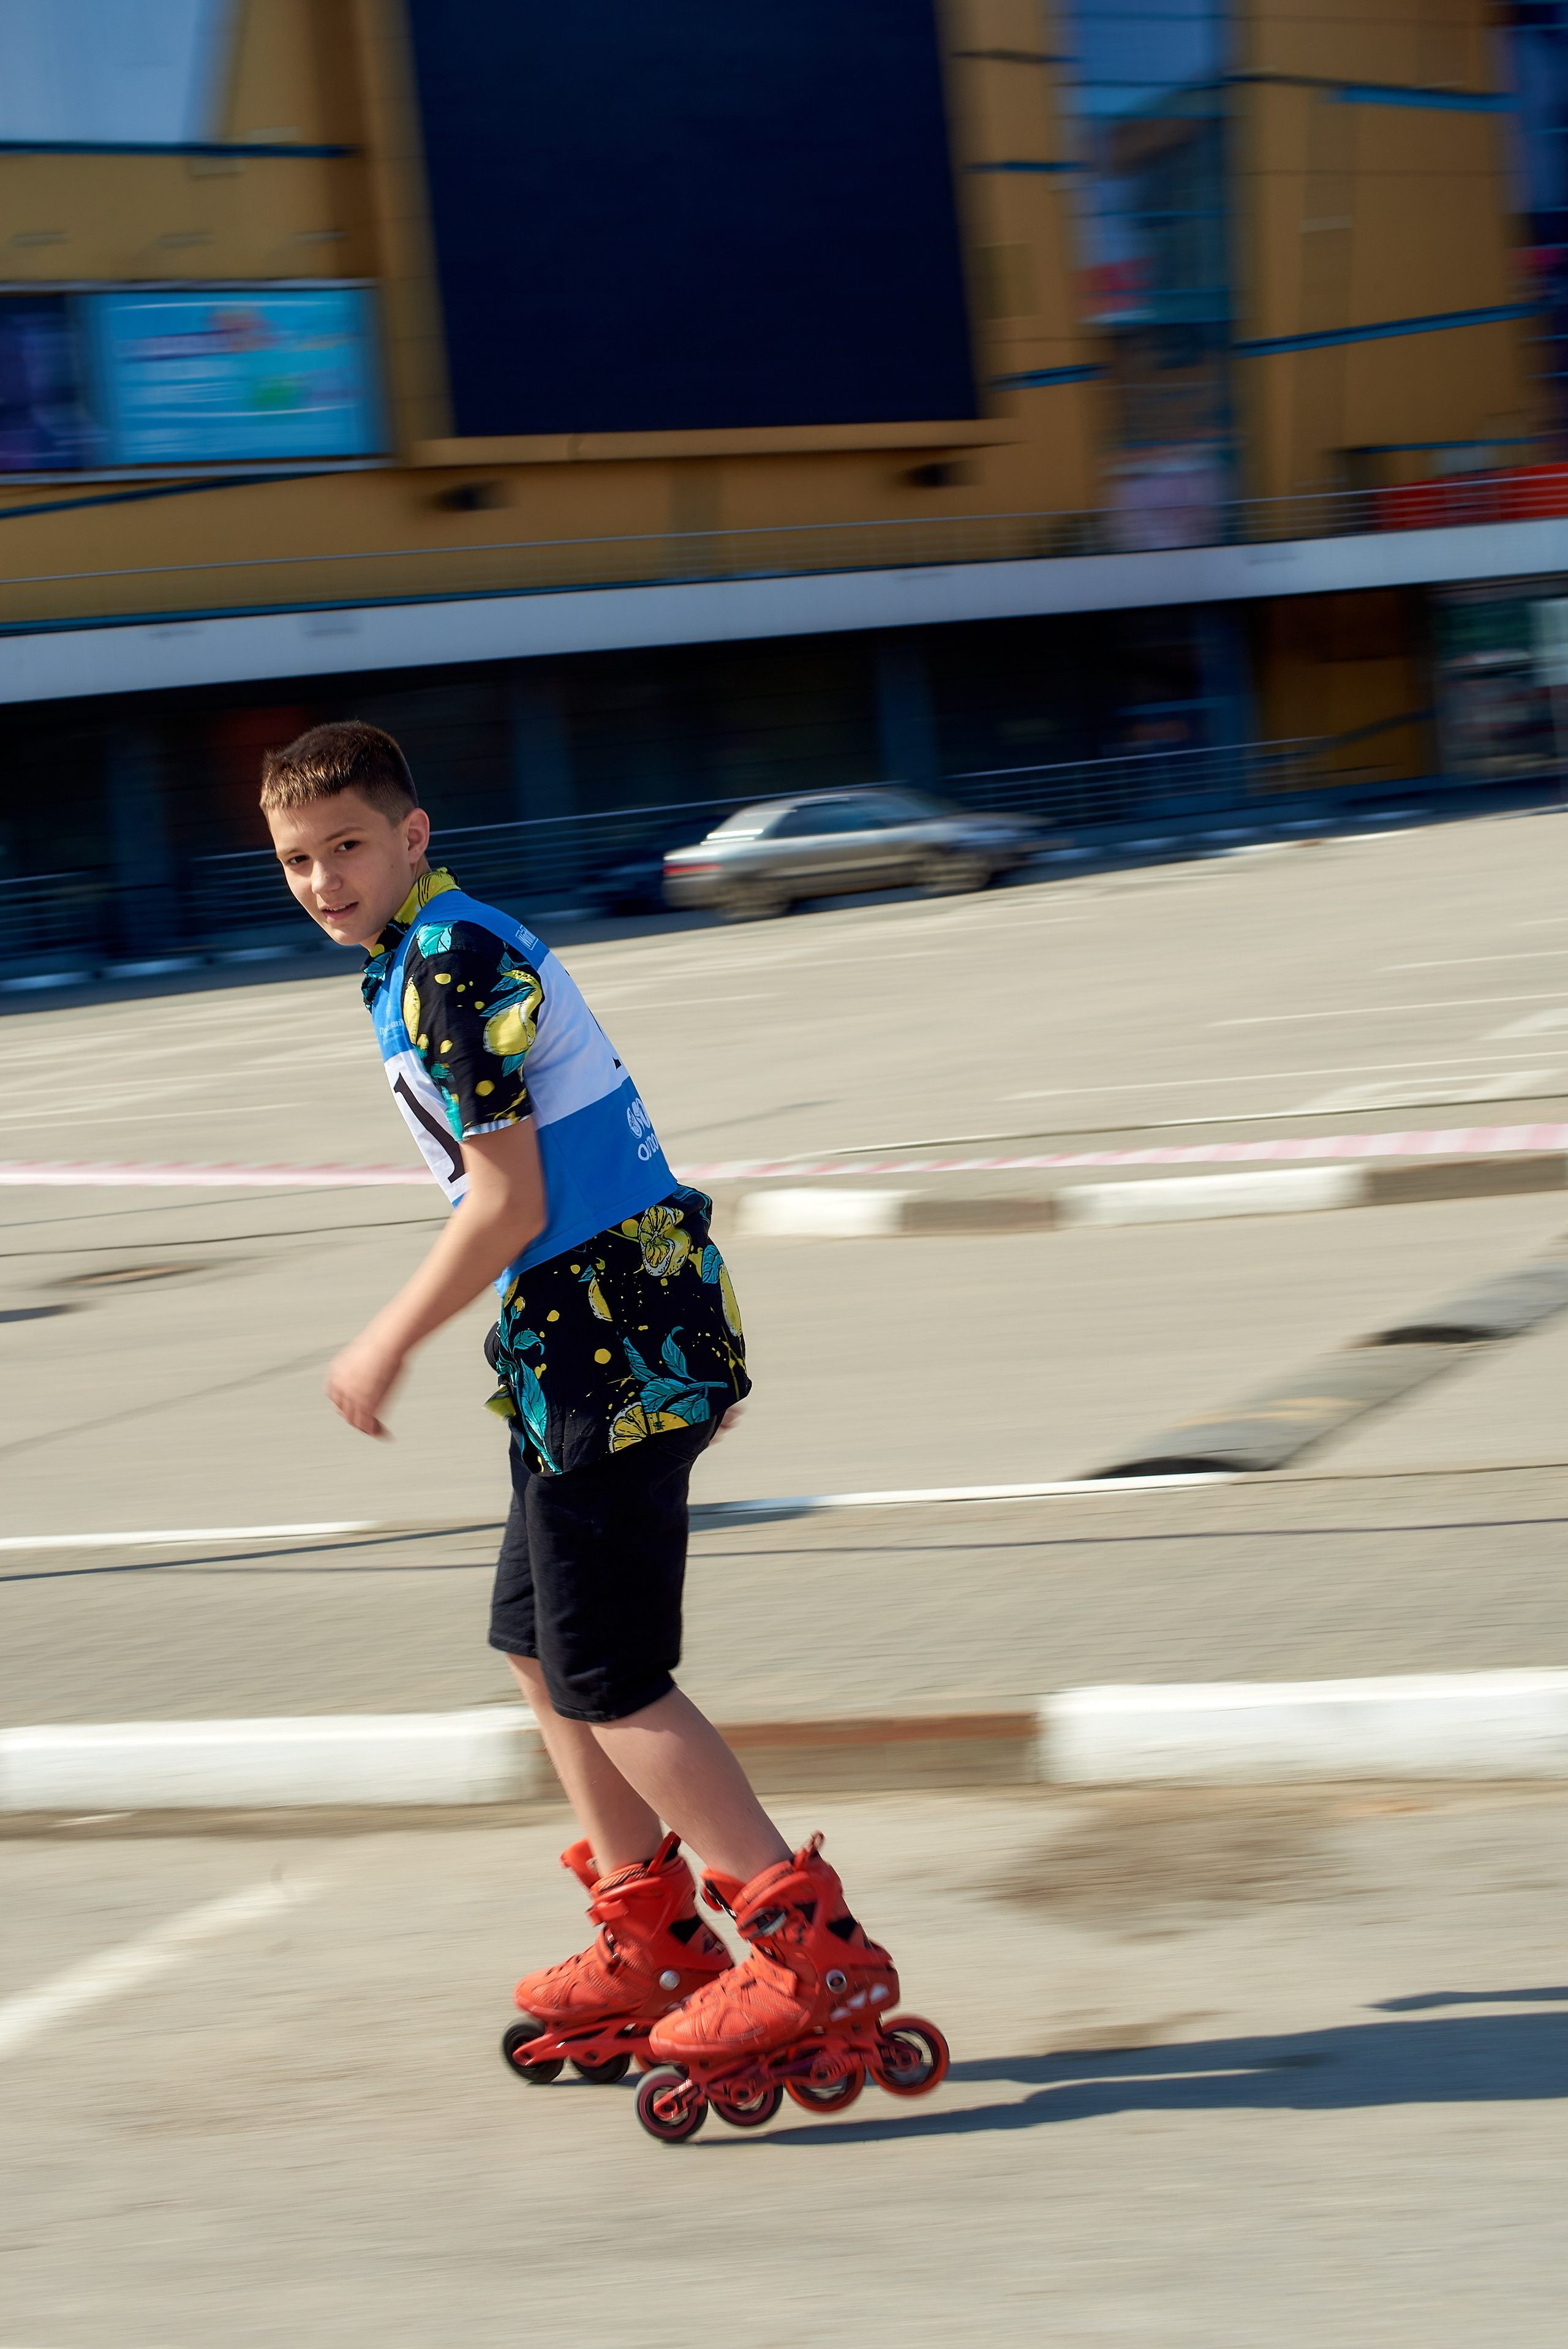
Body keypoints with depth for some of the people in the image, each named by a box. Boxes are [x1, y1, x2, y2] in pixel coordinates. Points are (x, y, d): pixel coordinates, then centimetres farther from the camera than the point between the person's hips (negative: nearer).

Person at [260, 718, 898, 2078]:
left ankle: (813, 1947, -7)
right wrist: (695, 1351, 26)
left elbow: (512, 1206, -19)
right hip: (619, 1338, 10)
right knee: (537, 1645, 17)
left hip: (610, 1350, -10)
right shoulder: (456, 952, 17)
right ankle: (653, 1940, 25)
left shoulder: (448, 966, -15)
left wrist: (388, 1346, -8)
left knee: (605, 1676, -7)